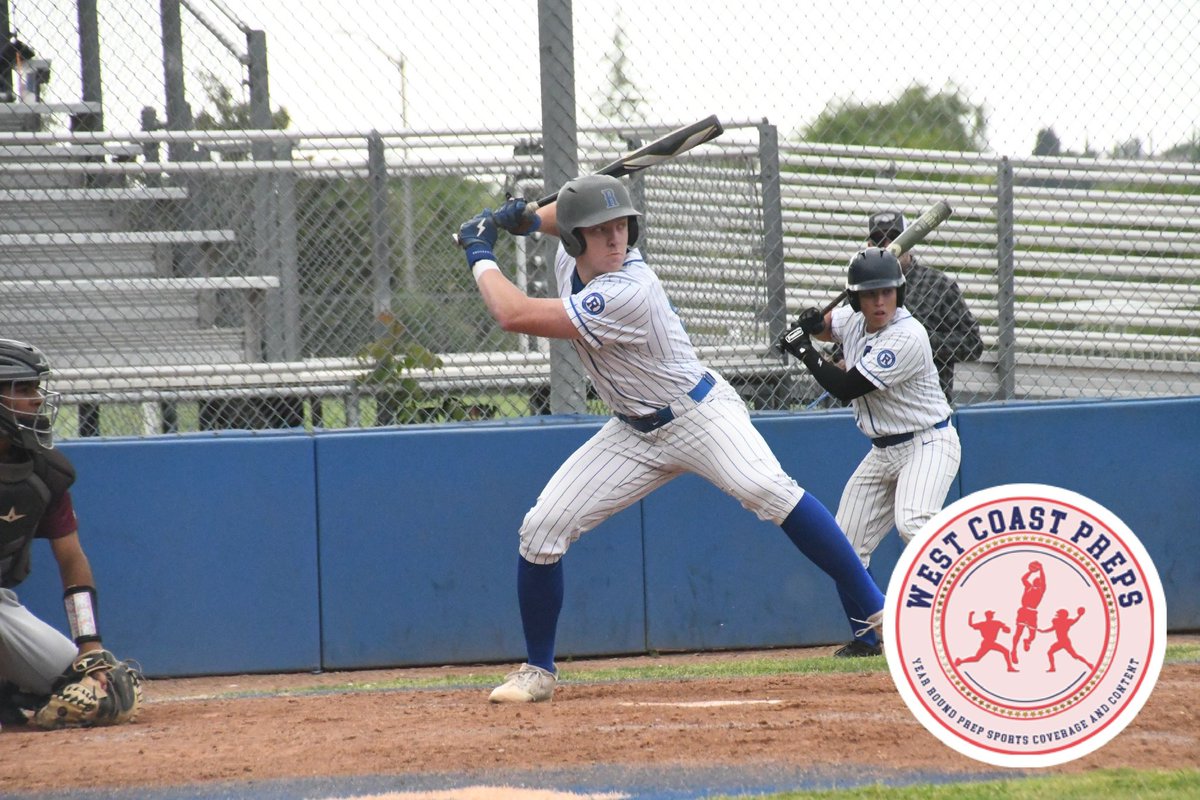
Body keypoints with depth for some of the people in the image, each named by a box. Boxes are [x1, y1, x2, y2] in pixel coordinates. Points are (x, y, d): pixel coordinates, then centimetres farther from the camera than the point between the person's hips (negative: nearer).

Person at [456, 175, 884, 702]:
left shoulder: (628, 293, -32)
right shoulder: (571, 259, -7)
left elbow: (515, 316, -34)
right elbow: (565, 214, 21)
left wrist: (481, 256, -17)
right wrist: (528, 218, -1)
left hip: (700, 415, -7)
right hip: (633, 435, 7)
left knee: (768, 490, -33)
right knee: (542, 529, -6)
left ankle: (871, 610, -28)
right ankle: (538, 672, 9)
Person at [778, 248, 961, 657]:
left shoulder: (907, 338, -25)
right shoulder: (853, 319, -1)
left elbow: (844, 387, -24)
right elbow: (826, 326, 24)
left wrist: (804, 350, -13)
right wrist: (810, 324, 0)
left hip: (928, 443, -9)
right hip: (883, 451, 9)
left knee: (912, 523, -33)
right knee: (848, 545, 7)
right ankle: (866, 636, 20)